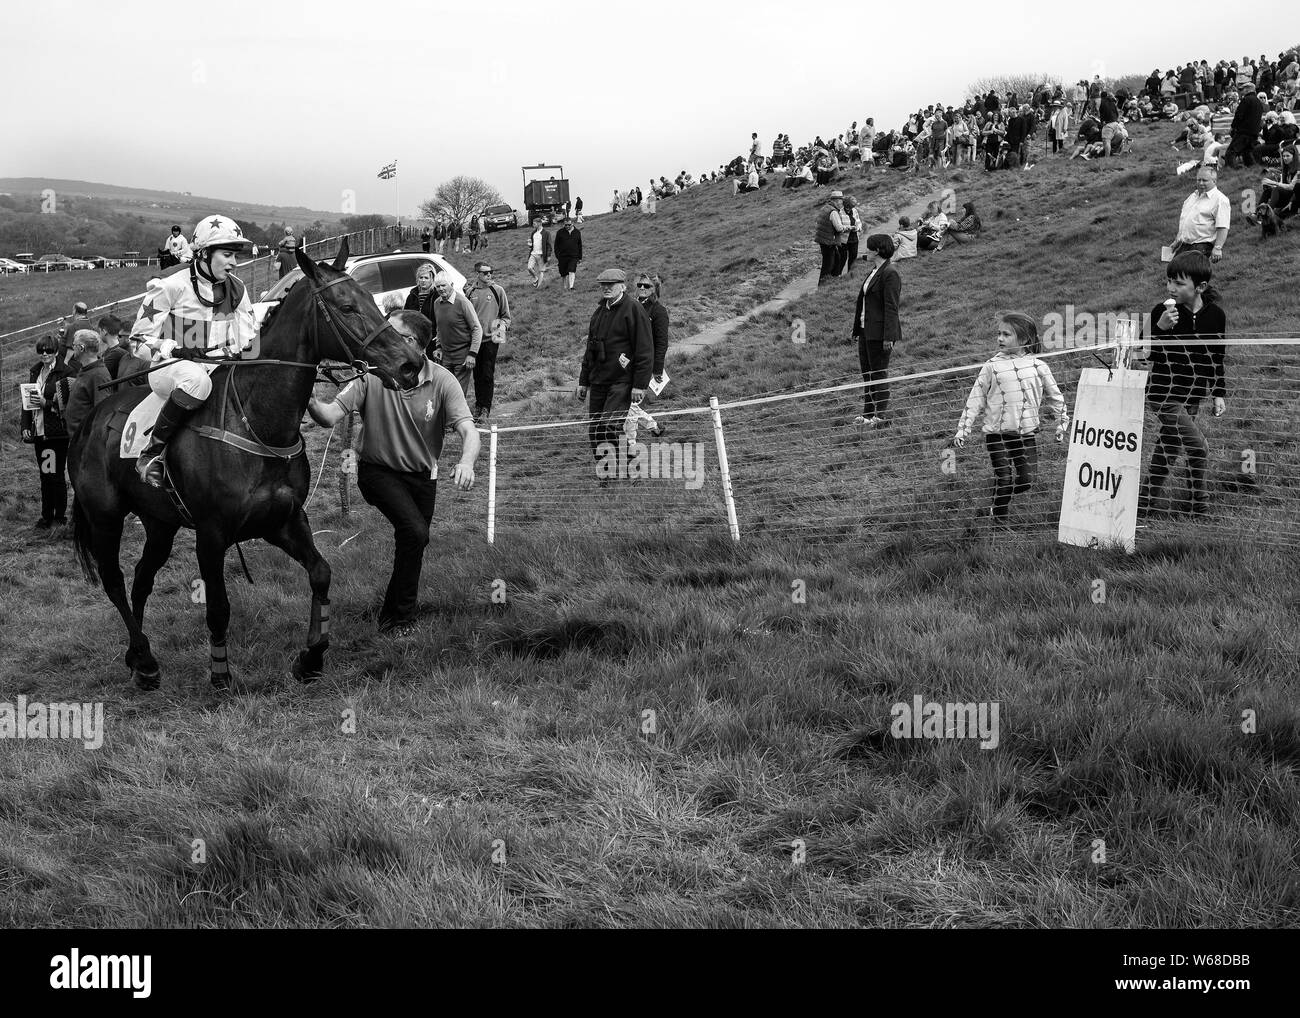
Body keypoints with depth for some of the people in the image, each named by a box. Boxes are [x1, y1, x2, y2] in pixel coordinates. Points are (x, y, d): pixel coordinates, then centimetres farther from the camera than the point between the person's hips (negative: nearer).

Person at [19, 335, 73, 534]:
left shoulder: (64, 373, -9)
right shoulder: (34, 372, 12)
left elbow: (68, 404, -11)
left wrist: (47, 404, -20)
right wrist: (25, 426, 8)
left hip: (58, 433, -6)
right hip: (39, 431, 6)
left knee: (56, 475, -2)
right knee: (45, 475, 11)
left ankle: (60, 516, 8)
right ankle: (47, 516, 17)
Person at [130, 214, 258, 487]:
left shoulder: (236, 288, 9)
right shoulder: (170, 285, -9)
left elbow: (247, 335, 16)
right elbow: (141, 334, -4)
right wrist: (165, 347, -19)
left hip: (221, 366, 6)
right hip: (170, 366, -6)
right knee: (196, 380, -41)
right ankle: (151, 454, -31)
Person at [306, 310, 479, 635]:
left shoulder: (442, 381, -15)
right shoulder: (370, 374, -15)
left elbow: (467, 429, -25)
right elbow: (330, 416, -19)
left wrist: (466, 462, -46)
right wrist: (310, 401, -41)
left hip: (421, 475, 3)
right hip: (378, 471, -2)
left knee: (413, 543, 11)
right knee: (415, 531, -23)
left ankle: (392, 613, 37)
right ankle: (402, 615, -6)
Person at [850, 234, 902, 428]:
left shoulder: (890, 274, -16)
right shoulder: (873, 272, 13)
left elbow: (891, 308, -19)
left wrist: (889, 338, -21)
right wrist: (858, 329, 18)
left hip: (879, 334, -9)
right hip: (866, 331, 9)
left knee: (879, 374, -1)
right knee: (867, 373, 15)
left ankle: (880, 416, 7)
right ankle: (867, 413, 24)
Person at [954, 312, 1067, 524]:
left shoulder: (1038, 366, 4)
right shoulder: (992, 367, 0)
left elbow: (1054, 396, 16)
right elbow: (975, 399, 2)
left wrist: (1061, 423, 16)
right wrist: (963, 430, -2)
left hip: (1027, 432, 2)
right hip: (997, 433, -2)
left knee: (1026, 480, 1)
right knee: (1004, 479, -6)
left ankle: (1005, 494, 31)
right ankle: (999, 516, 16)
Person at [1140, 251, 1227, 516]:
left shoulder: (1215, 315, -2)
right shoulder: (1162, 312, -12)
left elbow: (1217, 358, 10)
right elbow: (1145, 354, -14)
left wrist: (1218, 394, 11)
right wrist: (1160, 328, -29)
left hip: (1192, 395, 5)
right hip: (1164, 393, -5)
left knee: (1170, 447, 16)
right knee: (1198, 448, -14)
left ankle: (1148, 499, 32)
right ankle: (1201, 505, 0)